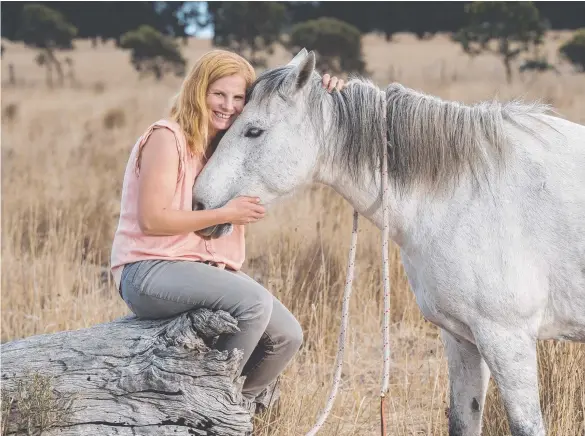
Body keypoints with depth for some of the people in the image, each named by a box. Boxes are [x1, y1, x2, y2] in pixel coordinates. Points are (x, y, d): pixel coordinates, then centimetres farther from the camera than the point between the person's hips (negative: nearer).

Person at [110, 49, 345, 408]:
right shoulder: (167, 137, -11)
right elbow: (151, 220, -18)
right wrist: (226, 213, -17)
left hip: (208, 268, 8)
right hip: (149, 271, -8)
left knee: (287, 336, -4)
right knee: (255, 302, -28)